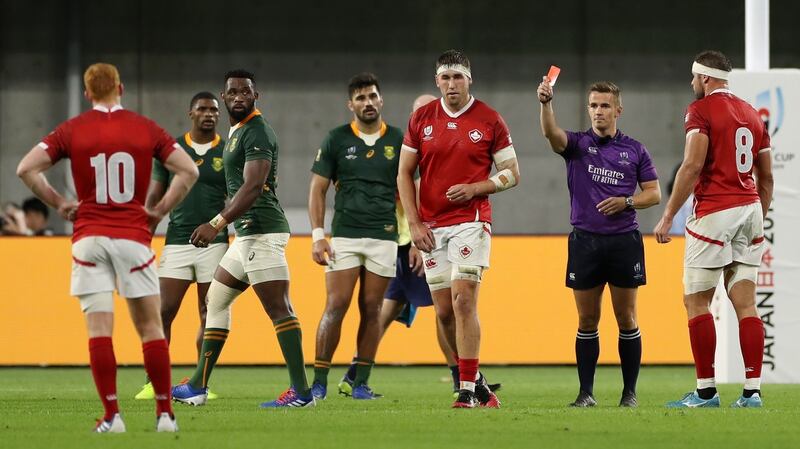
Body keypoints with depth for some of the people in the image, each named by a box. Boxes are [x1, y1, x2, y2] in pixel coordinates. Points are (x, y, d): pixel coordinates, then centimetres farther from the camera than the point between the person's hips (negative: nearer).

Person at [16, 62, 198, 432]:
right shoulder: (146, 129, 3)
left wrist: (60, 204, 4)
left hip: (89, 237, 0)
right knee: (150, 326, 7)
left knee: (99, 328, -2)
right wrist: (160, 210, 5)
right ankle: (165, 413, 5)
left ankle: (112, 416, -8)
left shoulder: (72, 130, 2)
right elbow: (188, 170, -1)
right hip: (133, 236, 0)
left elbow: (27, 169, -4)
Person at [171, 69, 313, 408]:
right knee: (215, 300, 16)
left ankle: (301, 392, -16)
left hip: (262, 232, -11)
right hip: (247, 234, 11)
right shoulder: (236, 131, 20)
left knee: (278, 309, -13)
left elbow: (253, 187, -22)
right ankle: (198, 387, 21)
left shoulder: (257, 133, -12)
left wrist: (217, 223, -29)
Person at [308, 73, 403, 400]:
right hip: (344, 235, -1)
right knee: (336, 306, -8)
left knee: (371, 309, 2)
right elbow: (317, 189, 6)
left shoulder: (397, 140, 7)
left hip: (384, 237, 1)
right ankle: (319, 381, -4)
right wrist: (317, 235, -4)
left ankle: (361, 382, 8)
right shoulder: (336, 140, 5)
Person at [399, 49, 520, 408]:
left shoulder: (489, 120, -1)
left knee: (463, 301, -15)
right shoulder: (421, 119, 6)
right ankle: (478, 385, 19)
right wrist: (414, 223, 0)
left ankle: (468, 391, -13)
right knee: (445, 311, 4)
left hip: (471, 222, -4)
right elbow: (404, 174, 9)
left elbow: (511, 173, 3)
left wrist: (475, 188, -14)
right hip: (431, 227, 4)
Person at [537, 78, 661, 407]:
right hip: (585, 241, 0)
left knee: (626, 319, 2)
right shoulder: (577, 144, 5)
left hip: (624, 241, 0)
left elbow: (654, 193, 9)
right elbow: (551, 133, -17)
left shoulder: (634, 150, 7)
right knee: (587, 321, 3)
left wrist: (627, 202, -10)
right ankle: (586, 393, 8)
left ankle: (629, 392, 9)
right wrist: (546, 102, -36)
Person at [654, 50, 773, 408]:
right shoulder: (751, 113, 16)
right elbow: (766, 176, 19)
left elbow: (692, 166, -15)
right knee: (745, 302, 4)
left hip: (715, 211, -7)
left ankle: (706, 390, -4)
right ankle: (752, 390, -1)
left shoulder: (701, 109, -6)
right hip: (750, 208, 7)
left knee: (696, 301, -1)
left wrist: (668, 216, -12)